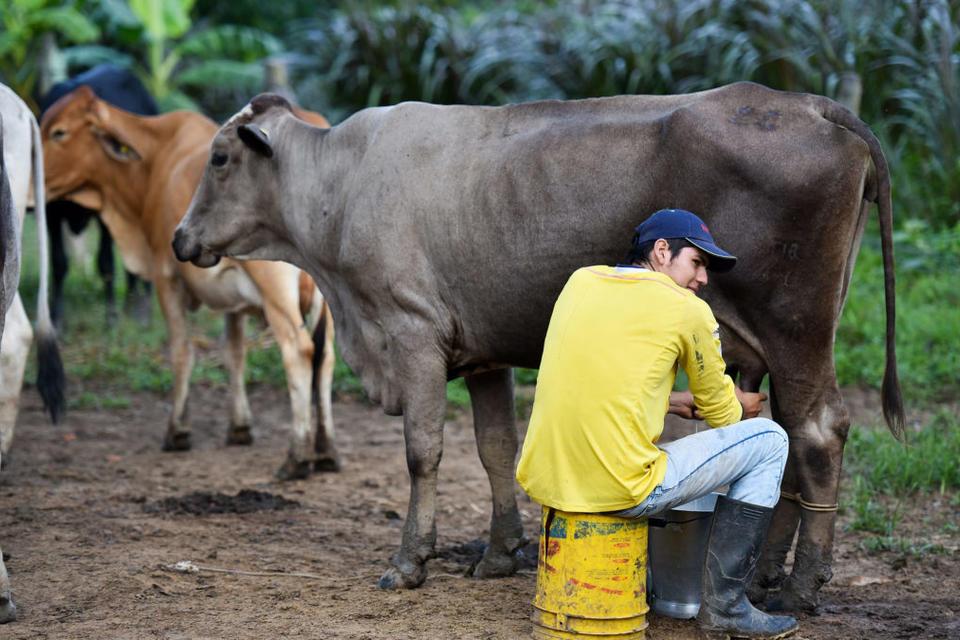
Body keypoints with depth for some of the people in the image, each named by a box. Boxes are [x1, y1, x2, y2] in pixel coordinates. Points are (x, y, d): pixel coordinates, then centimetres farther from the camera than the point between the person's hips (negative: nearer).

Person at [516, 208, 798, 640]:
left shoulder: (580, 282, 13)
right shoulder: (687, 310, -2)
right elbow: (722, 415, 11)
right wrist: (739, 407, 34)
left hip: (542, 484, 7)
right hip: (622, 492, -7)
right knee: (768, 441, 10)